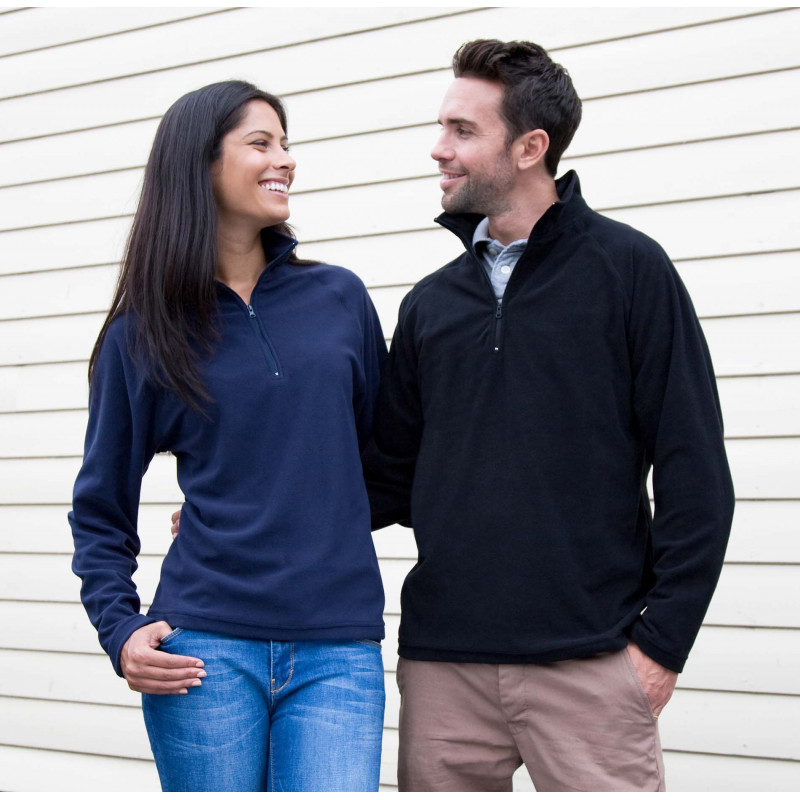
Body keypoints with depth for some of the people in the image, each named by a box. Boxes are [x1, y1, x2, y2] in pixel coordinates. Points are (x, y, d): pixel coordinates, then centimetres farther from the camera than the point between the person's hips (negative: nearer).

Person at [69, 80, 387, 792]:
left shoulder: (339, 298, 8)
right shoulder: (142, 333, 4)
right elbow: (102, 511, 9)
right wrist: (121, 630, -4)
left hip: (338, 651, 1)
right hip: (206, 648, -1)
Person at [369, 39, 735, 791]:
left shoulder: (626, 269, 0)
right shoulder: (430, 303, 14)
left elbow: (694, 469, -3)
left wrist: (661, 637, -9)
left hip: (589, 664, -4)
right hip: (442, 663, 4)